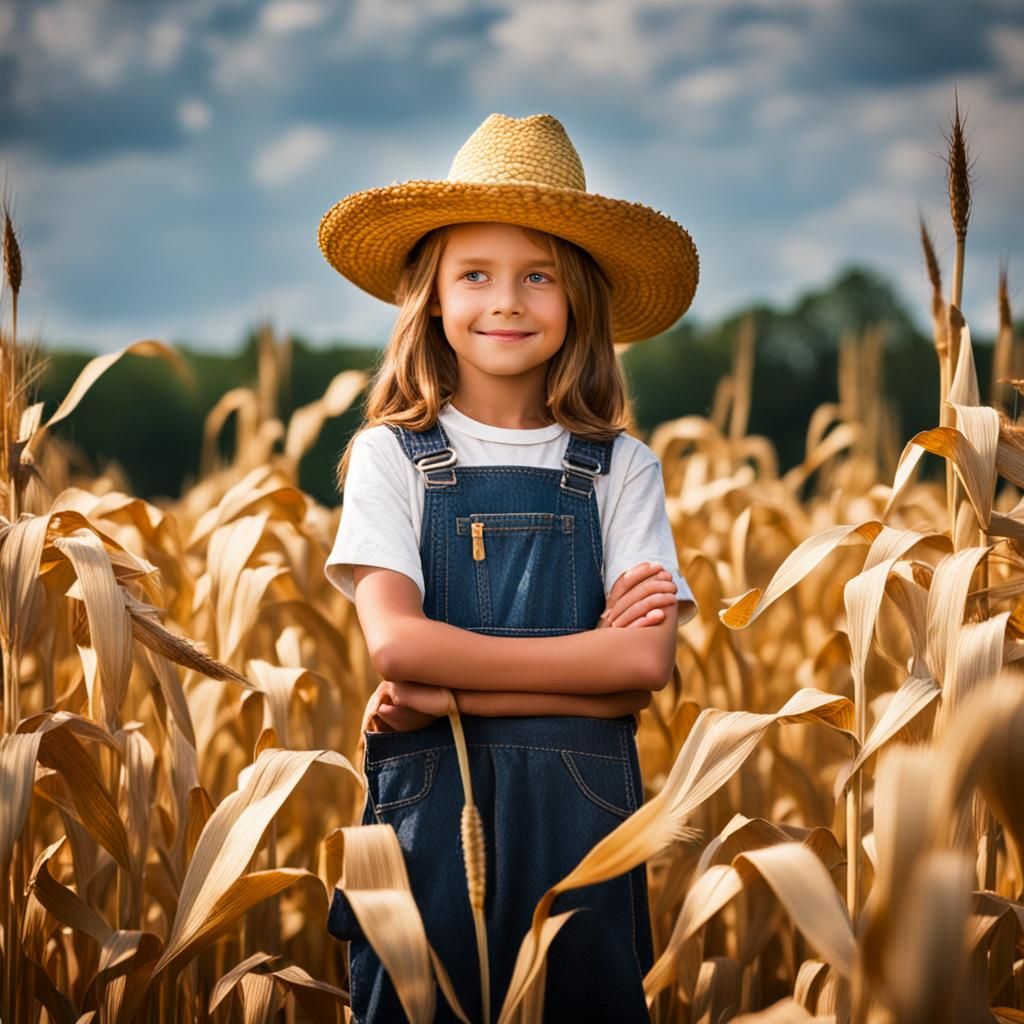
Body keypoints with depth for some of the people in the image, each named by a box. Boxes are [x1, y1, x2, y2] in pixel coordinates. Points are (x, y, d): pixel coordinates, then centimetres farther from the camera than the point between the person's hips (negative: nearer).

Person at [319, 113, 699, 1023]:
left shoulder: (619, 469, 5)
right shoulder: (390, 457, 3)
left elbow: (649, 661, -7)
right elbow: (393, 641, -9)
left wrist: (447, 693, -13)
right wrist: (586, 652, -8)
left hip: (578, 808, 1)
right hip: (429, 802, -1)